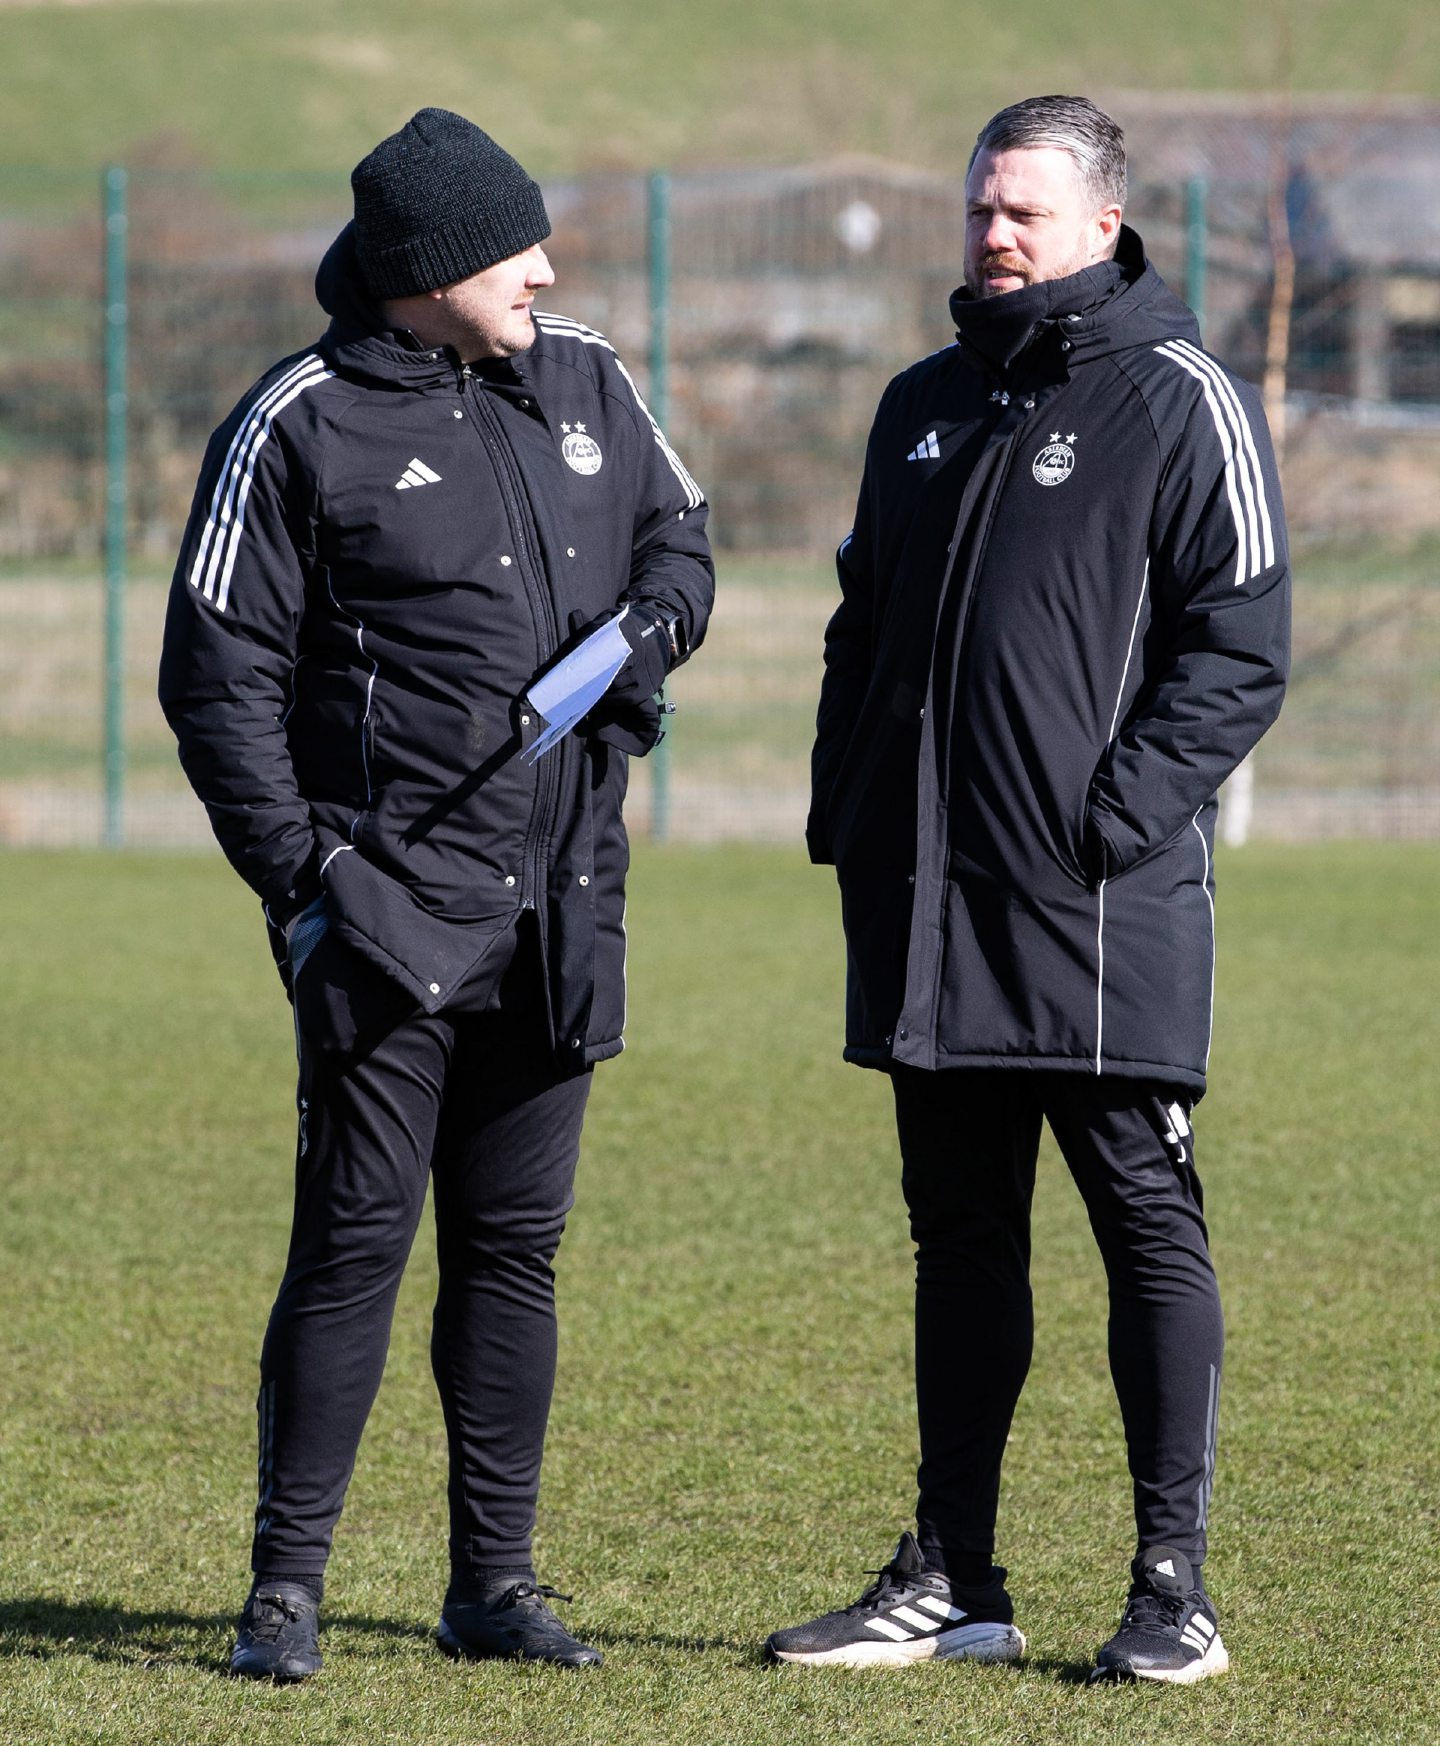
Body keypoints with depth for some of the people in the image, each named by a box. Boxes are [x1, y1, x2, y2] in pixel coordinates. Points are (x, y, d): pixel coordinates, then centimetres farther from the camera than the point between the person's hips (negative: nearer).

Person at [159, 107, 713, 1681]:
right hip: (390, 901, -5)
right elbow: (219, 672, -6)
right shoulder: (302, 428, -7)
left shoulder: (587, 387, 8)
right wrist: (299, 873, -14)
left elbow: (678, 536, 23)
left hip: (560, 902, 5)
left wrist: (654, 623, 0)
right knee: (356, 1240, -7)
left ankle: (495, 1582, 17)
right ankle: (285, 1588, 0)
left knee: (514, 1244, 10)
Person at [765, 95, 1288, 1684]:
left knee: (1147, 1227, -2)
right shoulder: (926, 406, 16)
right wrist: (844, 816, 11)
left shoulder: (1182, 404, -4)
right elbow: (864, 626, 23)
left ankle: (1172, 1585, 1)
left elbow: (1239, 650, -8)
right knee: (960, 1237, 10)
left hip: (1105, 903, -6)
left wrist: (1123, 812, -17)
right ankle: (949, 1582, 15)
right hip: (927, 902, 7)